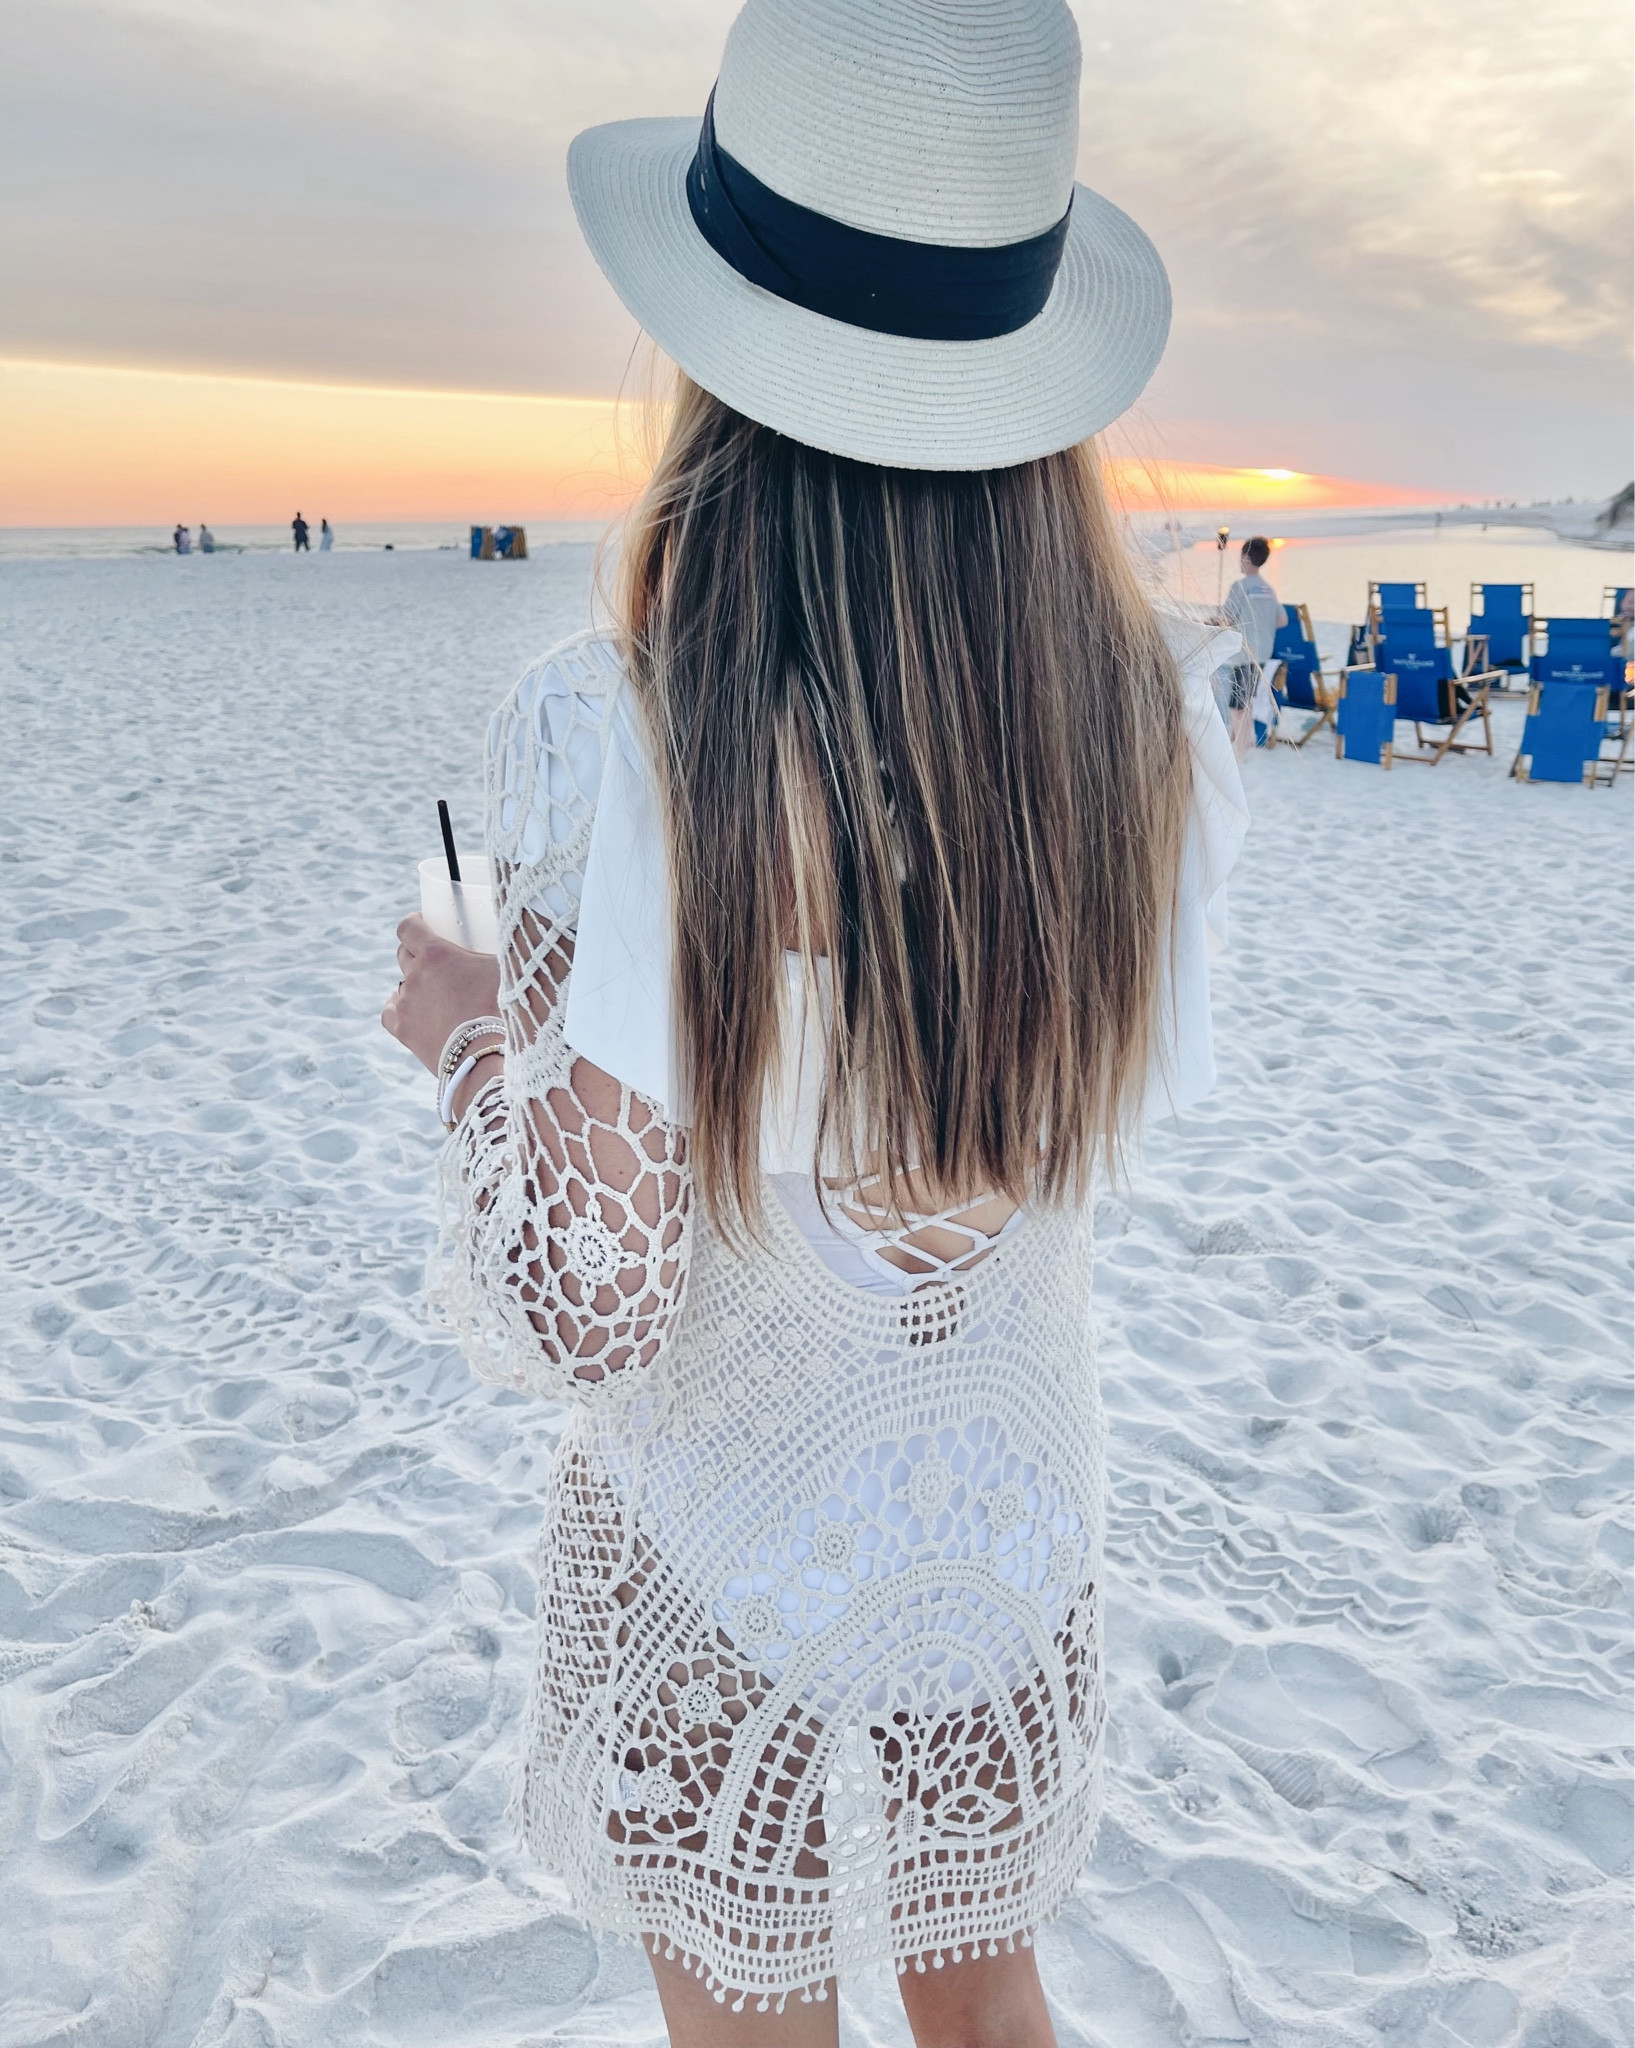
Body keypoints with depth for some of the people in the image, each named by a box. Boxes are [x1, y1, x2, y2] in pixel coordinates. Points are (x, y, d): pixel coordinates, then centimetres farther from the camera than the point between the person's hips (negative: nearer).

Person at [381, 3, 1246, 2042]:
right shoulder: (1143, 716, -15)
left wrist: (466, 1038, -7)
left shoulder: (624, 745, -30)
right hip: (1014, 1520, 4)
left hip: (736, 1571, -4)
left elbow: (579, 1311, -26)